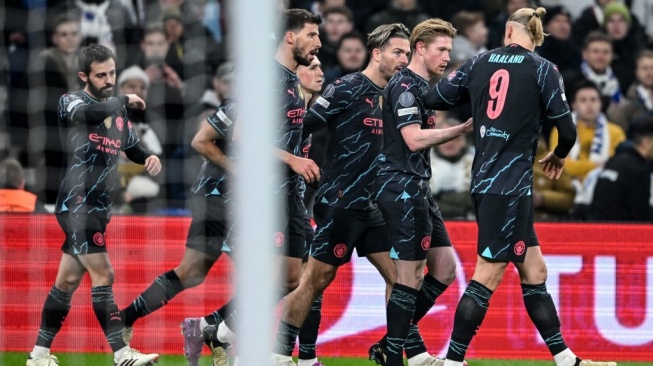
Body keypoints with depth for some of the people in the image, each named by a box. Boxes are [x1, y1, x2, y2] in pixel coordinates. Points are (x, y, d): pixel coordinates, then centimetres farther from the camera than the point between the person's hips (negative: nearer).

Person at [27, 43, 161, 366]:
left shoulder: (117, 111, 14)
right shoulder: (71, 102, -7)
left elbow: (132, 147, 29)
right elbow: (93, 113, -32)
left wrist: (150, 158, 6)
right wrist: (124, 100, -15)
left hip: (99, 207, 8)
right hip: (77, 203, -8)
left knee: (68, 279, 11)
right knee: (103, 275, -13)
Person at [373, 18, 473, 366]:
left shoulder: (421, 87, 18)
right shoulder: (404, 86, -12)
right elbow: (414, 139, -21)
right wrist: (463, 128, -19)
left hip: (417, 188, 10)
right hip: (401, 186, -10)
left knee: (445, 267, 9)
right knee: (411, 274, -8)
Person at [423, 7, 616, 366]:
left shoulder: (479, 63, 7)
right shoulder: (543, 70, -4)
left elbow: (433, 98, 10)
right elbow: (567, 130, -5)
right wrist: (558, 156, 17)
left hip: (484, 180, 6)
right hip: (510, 184, -6)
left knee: (534, 272, 12)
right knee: (487, 277, -5)